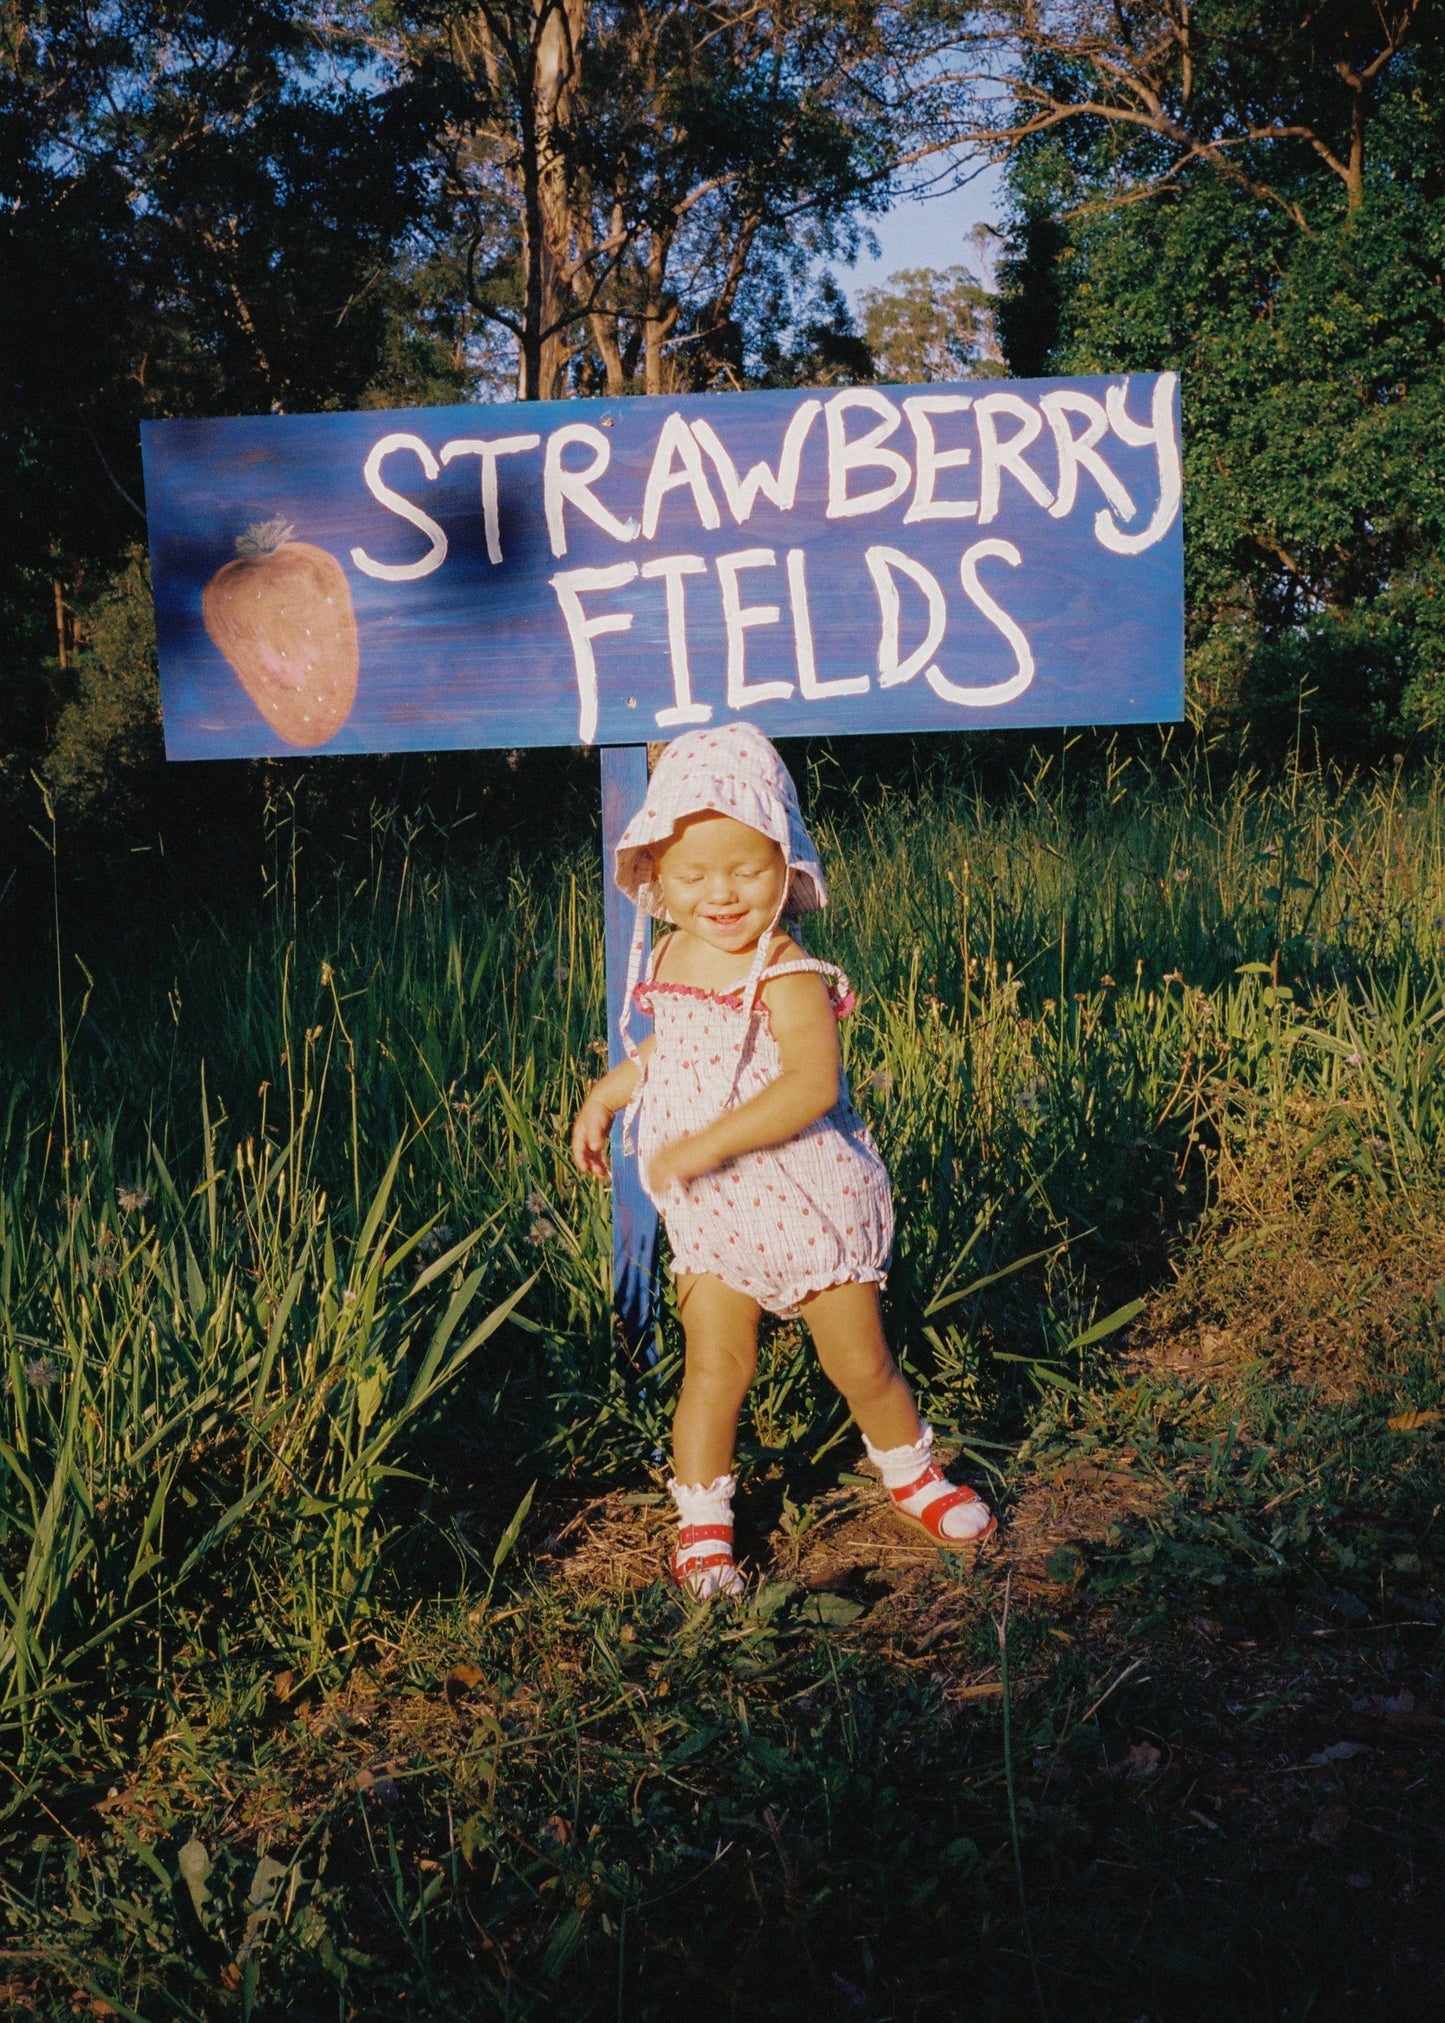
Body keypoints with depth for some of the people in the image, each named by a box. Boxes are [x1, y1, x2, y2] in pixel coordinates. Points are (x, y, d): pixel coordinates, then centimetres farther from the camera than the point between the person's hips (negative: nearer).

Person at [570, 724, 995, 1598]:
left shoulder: (788, 977, -22)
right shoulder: (670, 961, 1)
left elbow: (811, 1083, -36)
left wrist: (707, 1144, -39)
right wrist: (607, 1093, 13)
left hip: (806, 1206, -5)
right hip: (709, 1219, 5)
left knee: (862, 1363, 9)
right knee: (715, 1368, 4)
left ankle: (912, 1474, 36)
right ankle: (703, 1524, 21)